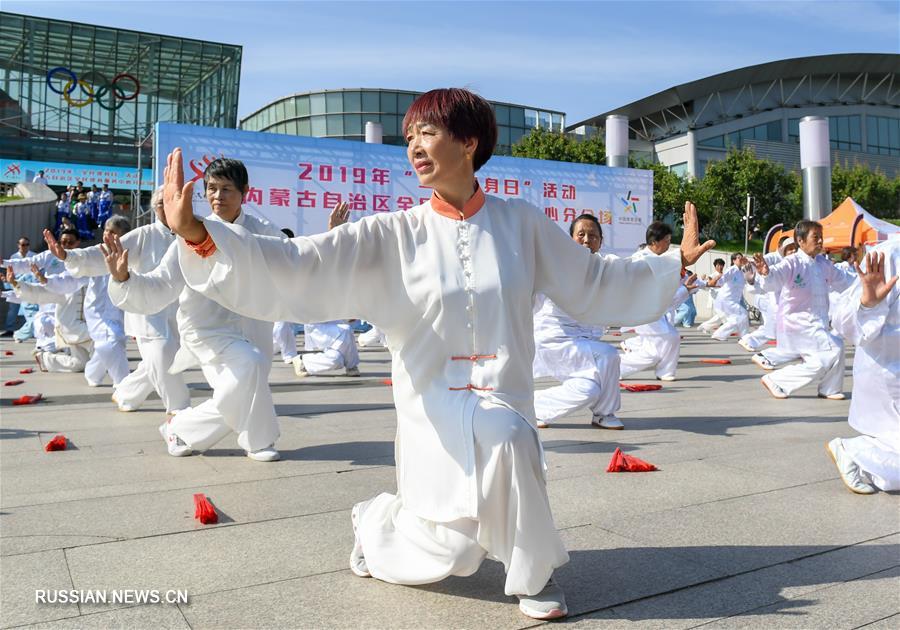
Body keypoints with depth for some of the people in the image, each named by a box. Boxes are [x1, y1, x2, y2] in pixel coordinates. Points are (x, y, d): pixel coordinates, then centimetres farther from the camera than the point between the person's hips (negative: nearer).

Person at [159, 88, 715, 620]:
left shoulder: (522, 223, -2)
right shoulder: (393, 236, -7)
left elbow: (595, 284, 9)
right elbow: (296, 268, -15)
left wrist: (675, 264, 3)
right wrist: (194, 231, -27)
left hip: (504, 399, 1)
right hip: (432, 407, 0)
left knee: (501, 438, -34)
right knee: (442, 553, -1)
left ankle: (534, 569, -4)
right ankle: (376, 521, 36)